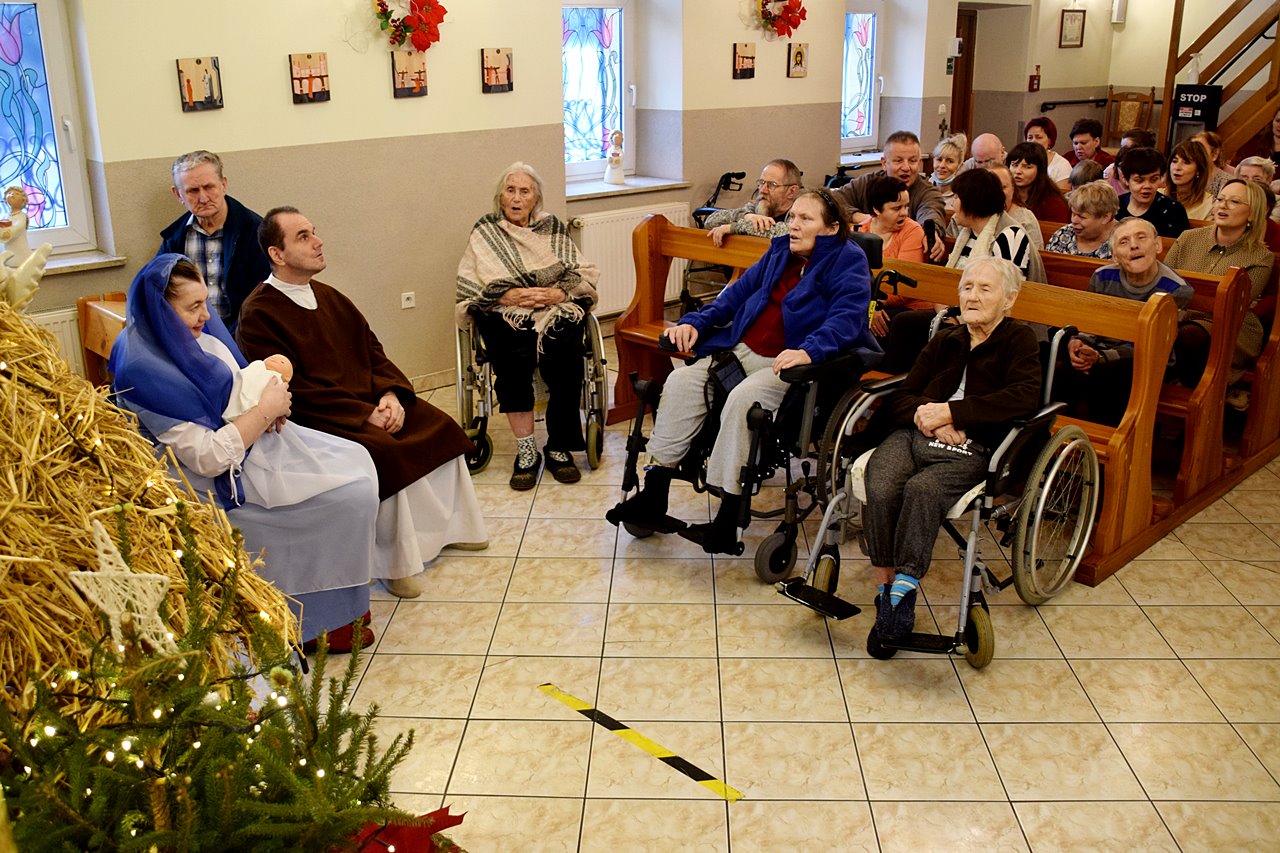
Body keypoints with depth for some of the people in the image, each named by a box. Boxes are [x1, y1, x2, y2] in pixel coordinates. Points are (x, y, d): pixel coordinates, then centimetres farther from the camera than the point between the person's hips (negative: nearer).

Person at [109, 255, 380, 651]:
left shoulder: (199, 337, 2)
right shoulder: (144, 373, -24)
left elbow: (239, 386, 17)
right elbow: (209, 457, -26)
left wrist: (272, 403, -5)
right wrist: (264, 411, -19)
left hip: (260, 439, 9)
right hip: (229, 481, -9)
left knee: (357, 460, 4)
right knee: (351, 493, -13)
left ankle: (345, 599, 11)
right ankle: (325, 615, 4)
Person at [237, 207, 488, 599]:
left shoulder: (328, 297, 14)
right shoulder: (258, 314, -12)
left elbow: (372, 350, 13)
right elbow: (295, 390, -18)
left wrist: (390, 394, -8)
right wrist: (364, 415, -20)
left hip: (373, 404, 8)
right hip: (320, 420, -8)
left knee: (441, 429, -3)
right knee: (387, 454, -30)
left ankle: (451, 526, 13)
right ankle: (397, 564, -16)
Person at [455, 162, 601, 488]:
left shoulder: (554, 227, 16)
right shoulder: (485, 231, 12)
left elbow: (584, 275, 9)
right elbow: (468, 284, 1)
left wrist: (557, 293, -11)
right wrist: (508, 295, -14)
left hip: (557, 308, 1)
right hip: (505, 312, -1)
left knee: (564, 350, -32)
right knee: (513, 350, -35)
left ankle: (559, 447, -21)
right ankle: (526, 449, -29)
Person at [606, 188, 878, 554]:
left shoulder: (848, 260, -2)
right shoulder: (780, 250, 20)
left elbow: (847, 317, -18)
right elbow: (739, 291, 23)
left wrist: (809, 351, -36)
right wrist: (695, 322, 7)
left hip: (791, 363, -7)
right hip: (742, 349, 7)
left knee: (743, 398, -34)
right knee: (681, 381, -14)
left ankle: (727, 523, -28)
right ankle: (652, 497, -13)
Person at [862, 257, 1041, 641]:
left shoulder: (1018, 339, 8)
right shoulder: (945, 340, 22)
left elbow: (1025, 396, -12)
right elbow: (901, 396, 18)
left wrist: (950, 412, -14)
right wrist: (925, 416, -7)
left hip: (969, 450, -4)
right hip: (914, 435, 4)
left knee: (922, 489, -36)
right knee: (880, 488, -29)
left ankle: (904, 586, -30)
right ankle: (884, 589, -22)